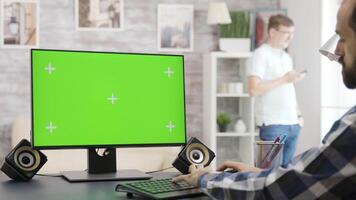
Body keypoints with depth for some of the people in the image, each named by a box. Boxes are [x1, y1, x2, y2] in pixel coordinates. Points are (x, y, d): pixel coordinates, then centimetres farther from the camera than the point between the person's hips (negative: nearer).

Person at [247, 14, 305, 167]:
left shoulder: (286, 57, 18)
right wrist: (284, 79, -15)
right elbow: (253, 89, -17)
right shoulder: (260, 55, -6)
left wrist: (298, 115, 12)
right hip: (272, 125, -7)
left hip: (292, 123, 7)